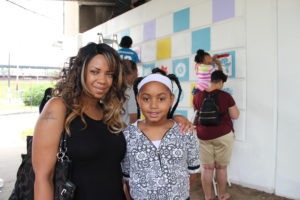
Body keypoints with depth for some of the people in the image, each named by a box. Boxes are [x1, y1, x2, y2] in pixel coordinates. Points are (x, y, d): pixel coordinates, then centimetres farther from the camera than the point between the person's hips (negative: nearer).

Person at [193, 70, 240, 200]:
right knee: (221, 167, 13)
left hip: (203, 136, 2)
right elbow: (235, 116, -3)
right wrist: (232, 106, 14)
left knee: (206, 168, 10)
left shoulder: (198, 96, -1)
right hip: (223, 135, -2)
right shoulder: (225, 96, -10)